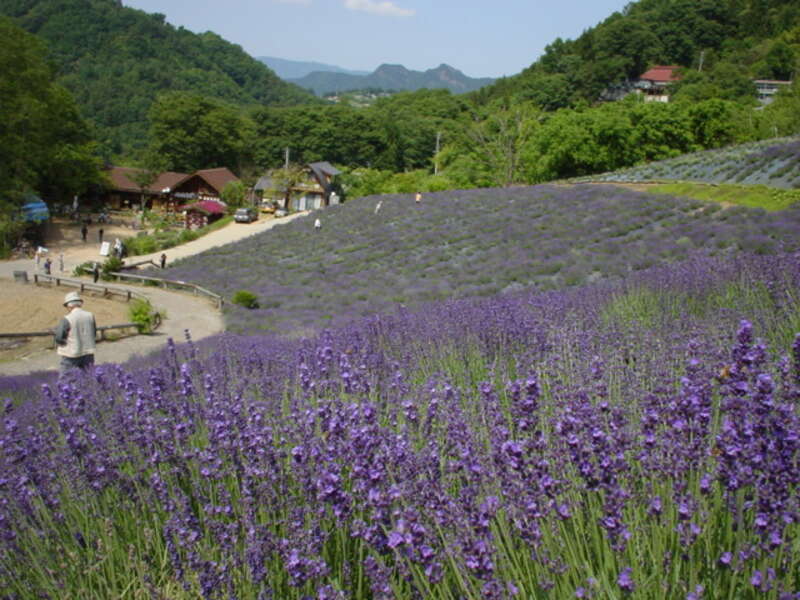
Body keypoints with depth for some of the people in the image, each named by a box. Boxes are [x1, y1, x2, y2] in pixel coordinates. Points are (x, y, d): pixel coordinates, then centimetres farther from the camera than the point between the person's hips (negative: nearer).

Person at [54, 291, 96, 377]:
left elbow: (59, 337, -13)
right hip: (88, 353, 5)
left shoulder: (67, 320, -16)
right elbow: (94, 334, 7)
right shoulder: (90, 316, -2)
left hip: (72, 355, -4)